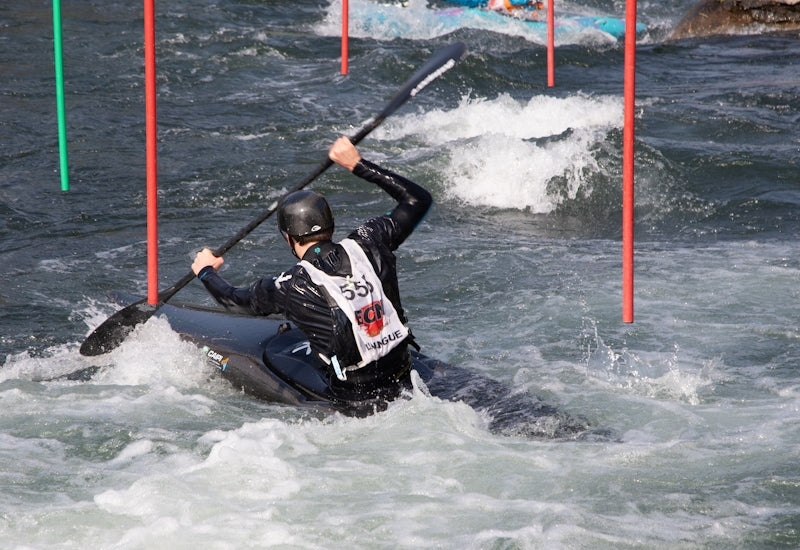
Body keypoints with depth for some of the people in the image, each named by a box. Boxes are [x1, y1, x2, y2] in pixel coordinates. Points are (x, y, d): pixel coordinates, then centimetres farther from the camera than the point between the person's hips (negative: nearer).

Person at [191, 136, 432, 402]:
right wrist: (358, 164, 14)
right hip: (403, 384, 4)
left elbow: (232, 297, 9)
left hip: (352, 398, -4)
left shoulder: (291, 286, -12)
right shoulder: (367, 244, -6)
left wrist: (206, 271, 31)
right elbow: (419, 199, 10)